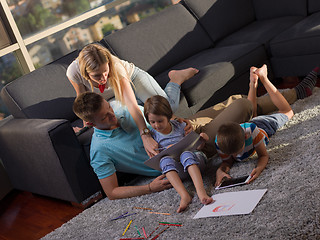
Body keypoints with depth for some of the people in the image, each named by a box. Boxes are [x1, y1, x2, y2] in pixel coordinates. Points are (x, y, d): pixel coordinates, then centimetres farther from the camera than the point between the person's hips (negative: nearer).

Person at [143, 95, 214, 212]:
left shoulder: (179, 126, 8)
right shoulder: (152, 135, 8)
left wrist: (201, 140, -10)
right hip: (173, 168, 1)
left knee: (186, 154, -36)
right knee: (165, 160, -34)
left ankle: (201, 191, -53)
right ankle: (184, 195, -49)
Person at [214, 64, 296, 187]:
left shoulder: (251, 130, -49)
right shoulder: (219, 143, -43)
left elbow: (264, 155, -38)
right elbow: (227, 162, -27)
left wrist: (259, 168, -60)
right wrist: (220, 170, -51)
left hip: (263, 124, -3)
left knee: (287, 112, 25)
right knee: (250, 115, 39)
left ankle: (263, 78, 29)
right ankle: (253, 83, 51)